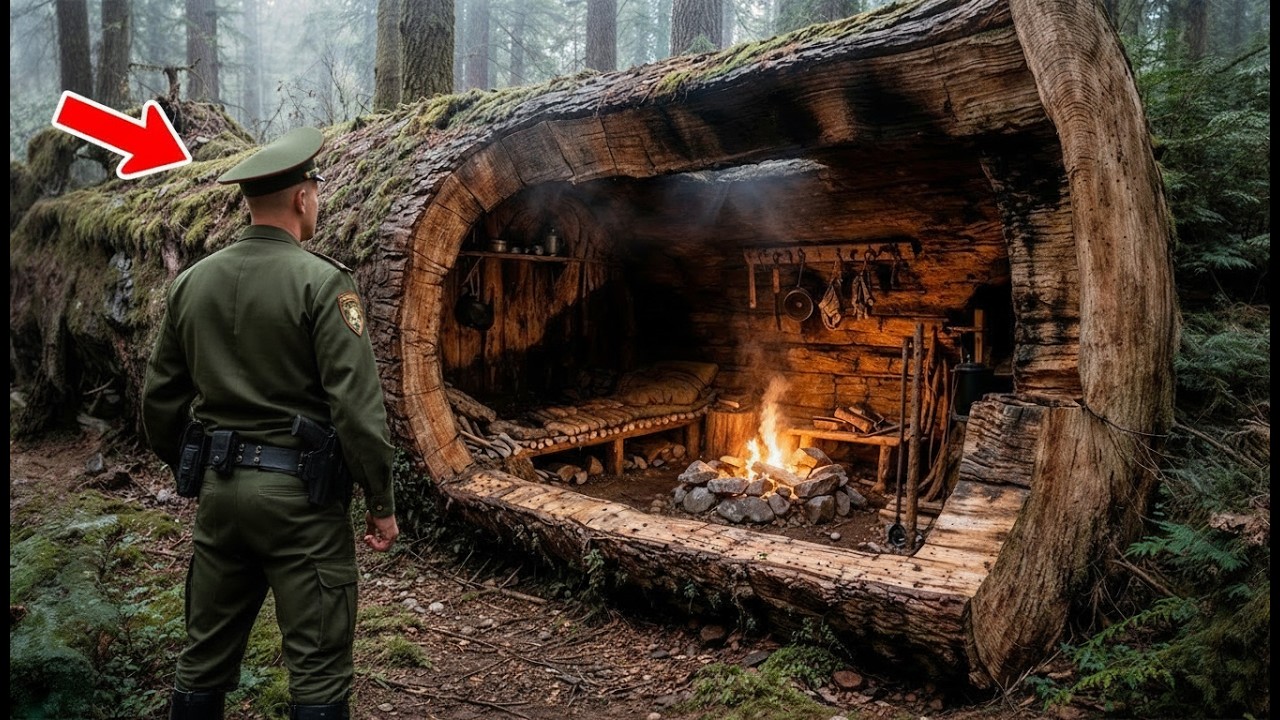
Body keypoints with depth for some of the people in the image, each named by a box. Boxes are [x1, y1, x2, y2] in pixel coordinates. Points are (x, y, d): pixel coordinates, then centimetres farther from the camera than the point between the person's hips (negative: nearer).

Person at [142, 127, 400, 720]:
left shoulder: (191, 282, 7)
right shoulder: (321, 281, -12)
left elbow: (160, 398, 13)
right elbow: (356, 403, -17)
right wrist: (381, 502, -8)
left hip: (219, 489, 6)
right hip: (299, 493, -6)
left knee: (205, 659, 19)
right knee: (317, 670, 4)